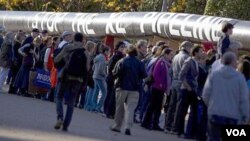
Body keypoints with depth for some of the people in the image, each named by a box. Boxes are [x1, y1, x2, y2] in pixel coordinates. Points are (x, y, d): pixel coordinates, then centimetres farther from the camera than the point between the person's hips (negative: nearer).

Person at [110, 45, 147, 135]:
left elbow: (115, 73, -10)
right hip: (134, 89, 0)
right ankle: (128, 126, -17)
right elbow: (144, 75, -2)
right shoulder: (140, 63, -3)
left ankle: (117, 126, 17)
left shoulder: (121, 62, -7)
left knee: (119, 108, 12)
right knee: (130, 108, -2)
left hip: (122, 87, 0)